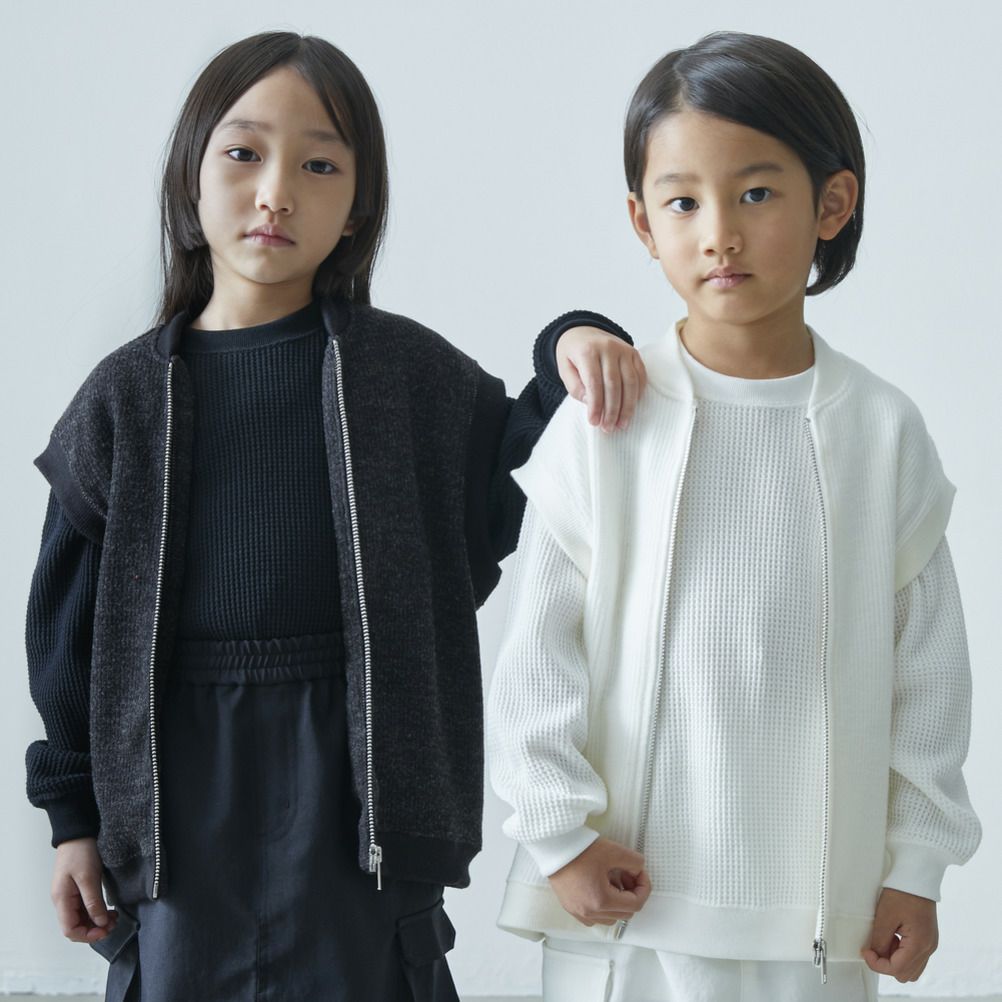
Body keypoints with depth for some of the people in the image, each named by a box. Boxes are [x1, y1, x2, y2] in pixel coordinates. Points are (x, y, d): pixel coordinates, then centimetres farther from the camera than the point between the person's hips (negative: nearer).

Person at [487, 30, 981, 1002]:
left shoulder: (883, 429, -1)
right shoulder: (603, 424, -6)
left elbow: (927, 659, 4)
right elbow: (536, 651, -2)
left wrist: (915, 865, 5)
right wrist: (560, 836, -5)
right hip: (629, 894, -1)